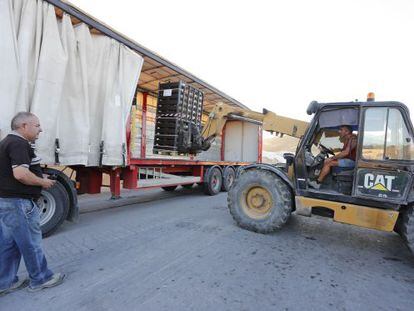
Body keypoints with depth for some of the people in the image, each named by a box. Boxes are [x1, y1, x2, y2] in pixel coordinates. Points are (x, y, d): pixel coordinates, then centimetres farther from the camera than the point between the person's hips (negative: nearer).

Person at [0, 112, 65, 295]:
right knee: (30, 242, 3)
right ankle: (40, 278, 17)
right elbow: (20, 174, -29)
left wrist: (39, 178, 15)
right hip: (18, 202, -10)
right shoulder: (19, 144, -18)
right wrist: (43, 182, -14)